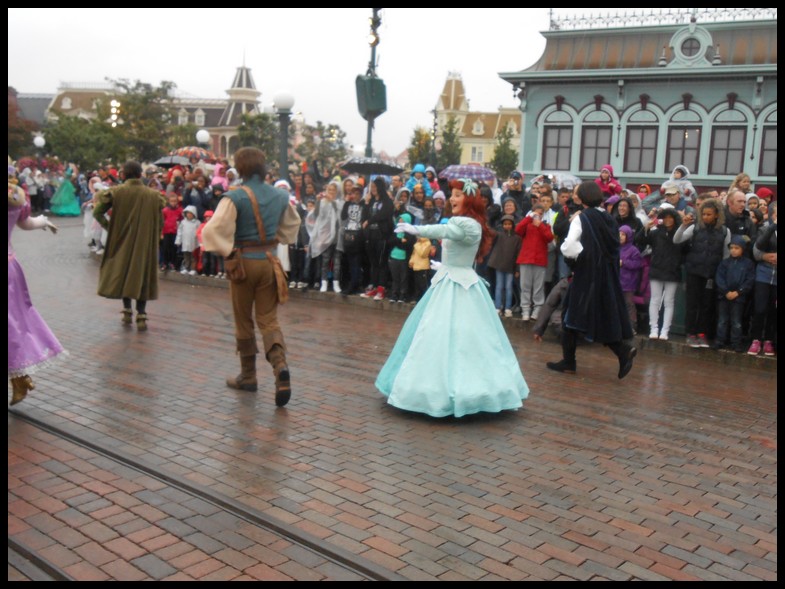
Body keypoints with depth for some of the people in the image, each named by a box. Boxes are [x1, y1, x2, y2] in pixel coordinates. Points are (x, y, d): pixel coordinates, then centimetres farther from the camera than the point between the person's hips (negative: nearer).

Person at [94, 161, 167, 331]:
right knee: (142, 275, 8)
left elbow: (97, 212, -9)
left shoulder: (116, 192, -7)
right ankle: (141, 315, 2)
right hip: (145, 243, 0)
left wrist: (109, 227, 1)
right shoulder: (153, 195, -5)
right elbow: (159, 222, -3)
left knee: (122, 272, 18)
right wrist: (154, 239, 8)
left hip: (121, 241, 0)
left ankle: (127, 310, 18)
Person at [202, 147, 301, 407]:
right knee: (268, 319, 8)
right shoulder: (280, 195, 2)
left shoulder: (235, 197, -14)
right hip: (270, 260, 4)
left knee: (244, 321, 11)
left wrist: (228, 252, -8)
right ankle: (280, 365, -17)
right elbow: (292, 225, 19)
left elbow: (212, 231, -21)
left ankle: (248, 376, 22)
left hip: (244, 261, -4)